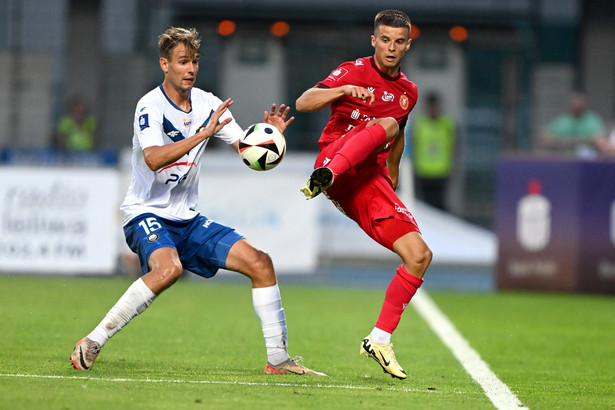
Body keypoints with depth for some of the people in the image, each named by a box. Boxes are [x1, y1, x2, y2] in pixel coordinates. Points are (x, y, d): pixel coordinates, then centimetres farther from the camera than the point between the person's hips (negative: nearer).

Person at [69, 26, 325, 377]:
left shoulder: (207, 104, 5)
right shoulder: (150, 106, -15)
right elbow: (153, 158, -32)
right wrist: (203, 132, -38)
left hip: (187, 219, 7)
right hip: (146, 214, -7)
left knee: (260, 262, -3)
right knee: (169, 267, -36)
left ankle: (278, 359, 5)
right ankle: (92, 344, -28)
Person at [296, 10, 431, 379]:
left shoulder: (408, 92, 17)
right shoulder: (355, 72, -1)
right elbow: (303, 103, -14)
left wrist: (393, 177, 41)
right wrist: (343, 90, -30)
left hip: (370, 182, 6)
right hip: (336, 160, -6)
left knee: (419, 256, -6)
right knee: (385, 123, -33)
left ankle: (380, 340, 0)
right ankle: (325, 176, -58)